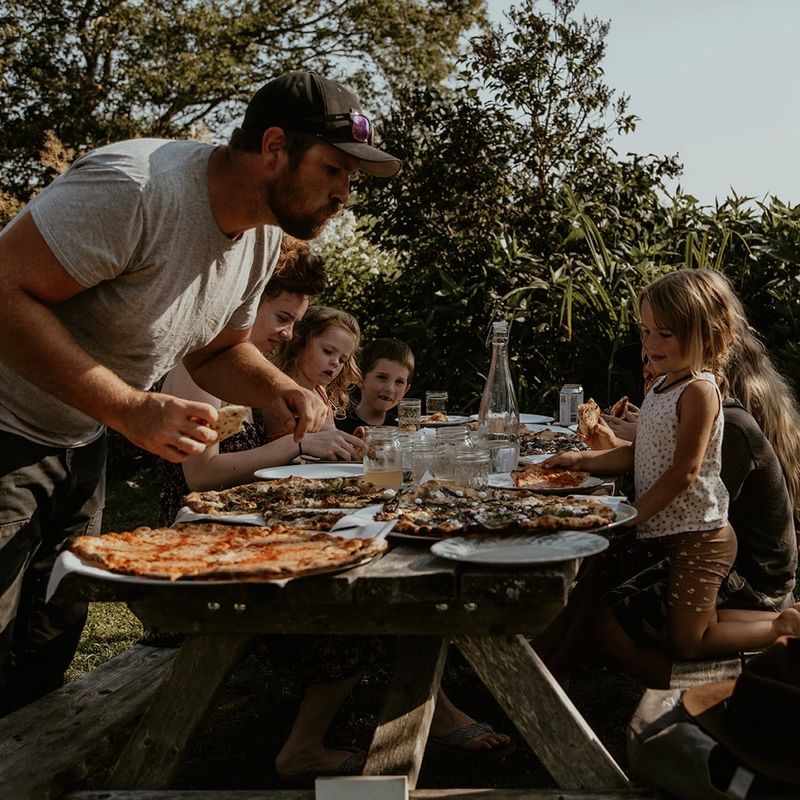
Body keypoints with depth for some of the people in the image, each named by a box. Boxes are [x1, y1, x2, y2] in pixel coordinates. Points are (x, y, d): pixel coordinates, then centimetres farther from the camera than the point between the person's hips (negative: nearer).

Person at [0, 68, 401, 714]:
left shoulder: (264, 234, 1)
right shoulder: (142, 186, -28)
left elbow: (218, 350, 13)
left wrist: (277, 390, -9)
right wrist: (131, 410, -34)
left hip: (79, 444, 8)